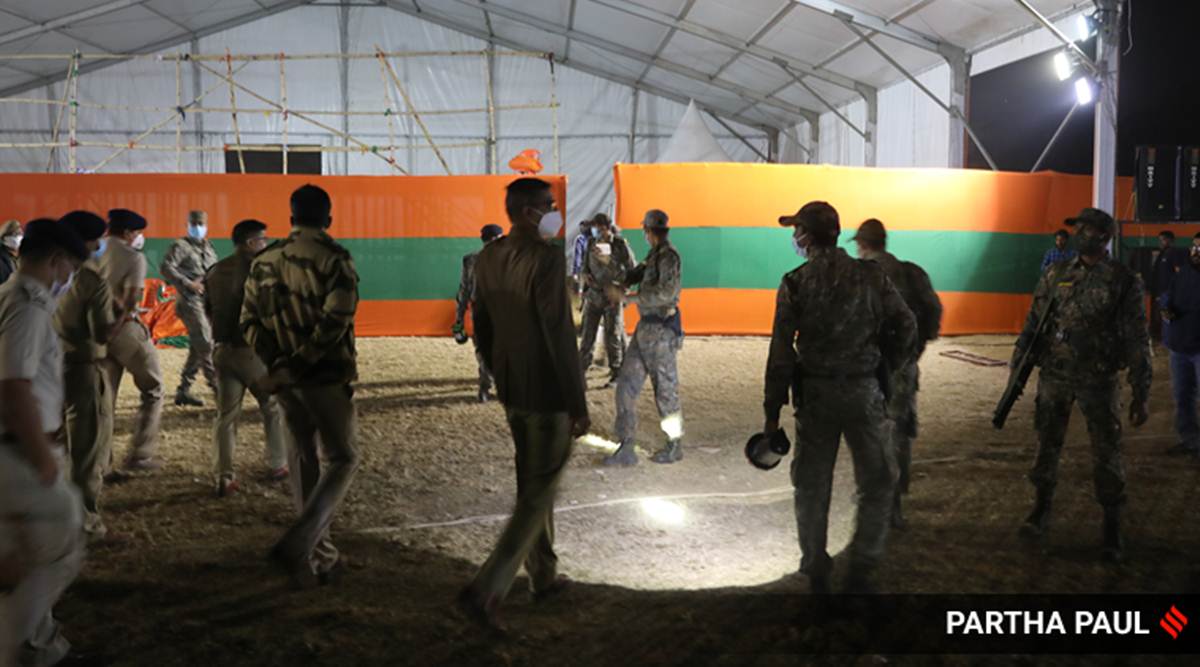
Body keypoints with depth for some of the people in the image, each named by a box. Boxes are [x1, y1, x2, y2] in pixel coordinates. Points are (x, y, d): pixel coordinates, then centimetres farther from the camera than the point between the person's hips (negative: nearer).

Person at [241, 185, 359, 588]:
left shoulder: (264, 261, 8)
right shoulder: (335, 259, -10)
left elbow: (249, 321, 3)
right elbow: (334, 322, -21)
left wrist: (277, 364, -2)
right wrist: (293, 368, -16)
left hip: (287, 378, 6)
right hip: (326, 375, -6)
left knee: (303, 457, 17)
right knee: (341, 460, 5)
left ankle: (320, 554, 24)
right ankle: (296, 546, -11)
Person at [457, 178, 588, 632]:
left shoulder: (488, 257, 5)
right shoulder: (546, 258, -19)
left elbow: (481, 326, 12)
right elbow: (559, 334, -21)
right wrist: (579, 405, -15)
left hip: (512, 391, 8)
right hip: (548, 393, -8)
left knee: (532, 483, 21)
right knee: (538, 494, 1)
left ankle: (543, 577, 34)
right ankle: (485, 591, -3)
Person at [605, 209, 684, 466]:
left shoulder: (668, 256, -14)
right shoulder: (654, 255, 12)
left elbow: (667, 291, -26)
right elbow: (638, 273, 30)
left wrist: (634, 298, -20)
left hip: (661, 329, -9)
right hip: (645, 327, 9)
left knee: (665, 387, 3)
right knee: (626, 384, 7)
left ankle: (675, 445, 18)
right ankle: (626, 448, 12)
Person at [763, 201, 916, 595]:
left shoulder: (795, 283, -5)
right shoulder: (871, 275, -1)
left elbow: (781, 351, -7)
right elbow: (906, 327, -3)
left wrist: (772, 411, -2)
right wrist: (887, 370, 11)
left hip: (815, 395, 0)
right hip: (864, 392, 0)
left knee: (811, 487, 13)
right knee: (877, 484, 14)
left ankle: (817, 575, 20)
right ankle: (861, 573, 10)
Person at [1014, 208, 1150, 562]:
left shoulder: (1124, 282, -5)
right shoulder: (1055, 276, 4)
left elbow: (1137, 342, -4)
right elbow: (1032, 326, 9)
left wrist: (1140, 395, -6)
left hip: (1098, 382, -3)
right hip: (1053, 378, 3)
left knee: (1106, 453, 3)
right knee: (1047, 446, 10)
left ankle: (1112, 526, 17)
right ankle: (1042, 509, 27)